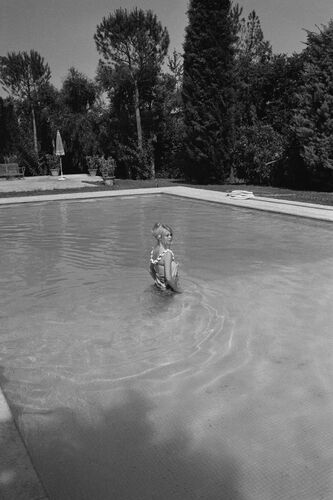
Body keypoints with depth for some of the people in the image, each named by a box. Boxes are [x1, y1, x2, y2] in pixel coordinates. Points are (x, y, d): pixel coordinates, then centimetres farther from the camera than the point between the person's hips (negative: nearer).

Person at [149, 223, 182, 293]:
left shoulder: (154, 250, -8)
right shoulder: (167, 253, -32)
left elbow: (151, 270, 5)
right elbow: (168, 278, -33)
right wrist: (177, 289, -15)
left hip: (159, 284, 8)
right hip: (167, 286, -8)